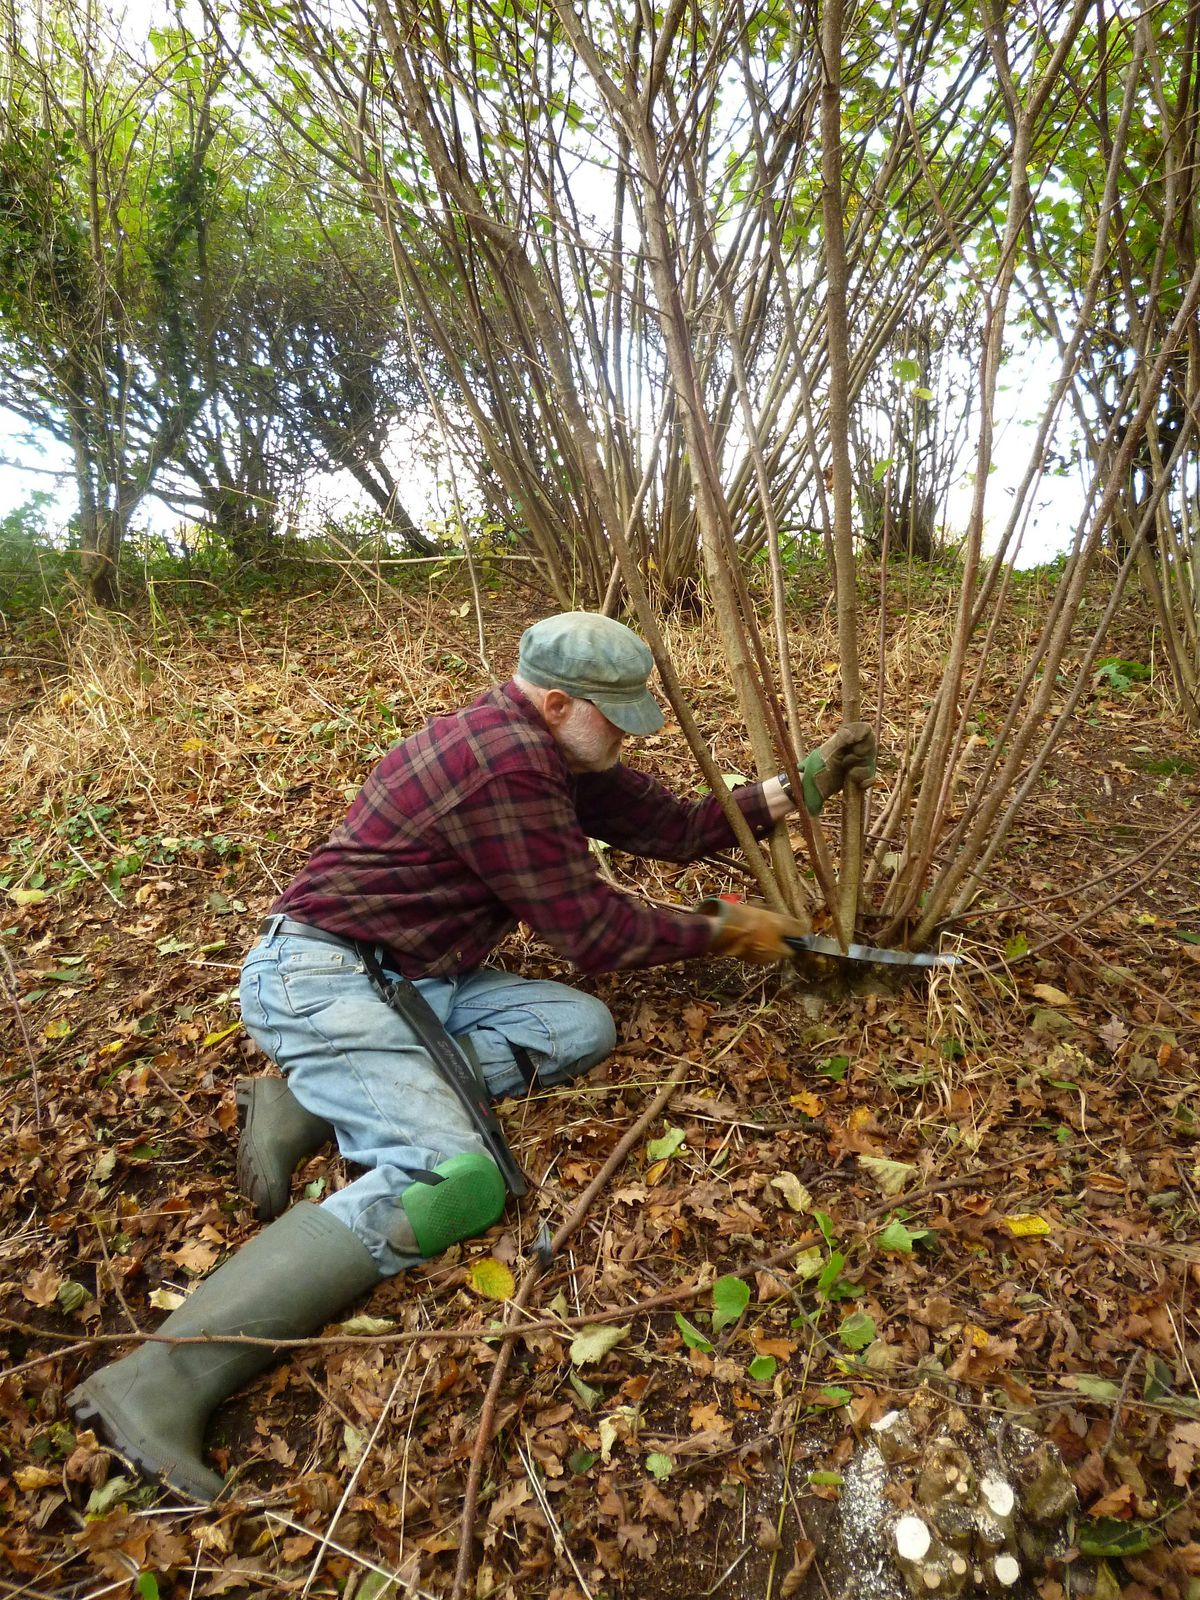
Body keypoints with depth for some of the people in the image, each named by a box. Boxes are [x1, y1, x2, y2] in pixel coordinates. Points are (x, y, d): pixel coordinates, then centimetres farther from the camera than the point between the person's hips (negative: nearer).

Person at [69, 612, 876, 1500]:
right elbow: (593, 931, -16)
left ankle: (309, 1105, -3)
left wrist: (796, 788, 11)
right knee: (454, 1177, -25)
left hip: (420, 978, 10)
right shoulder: (503, 766, -22)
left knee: (582, 1027, -6)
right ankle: (161, 1380, -22)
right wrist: (720, 933, -2)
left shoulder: (547, 748, 9)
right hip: (323, 978, -10)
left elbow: (670, 823, 13)